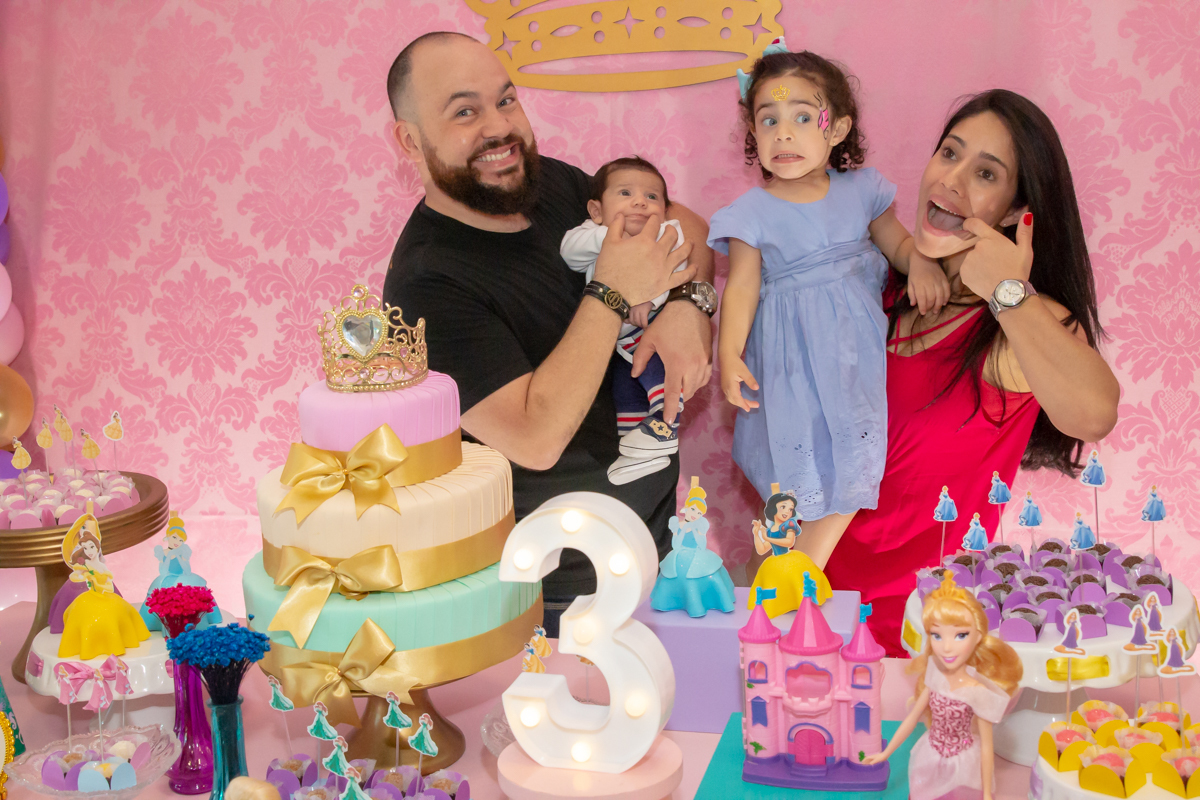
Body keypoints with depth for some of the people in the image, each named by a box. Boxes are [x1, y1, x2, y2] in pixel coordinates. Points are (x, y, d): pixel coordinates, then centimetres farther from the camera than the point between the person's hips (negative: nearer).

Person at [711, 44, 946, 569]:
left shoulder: (860, 190, -2)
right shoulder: (753, 212, -10)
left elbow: (896, 240, 9)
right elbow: (741, 288, -9)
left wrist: (919, 261, -13)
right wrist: (729, 354, -17)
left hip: (858, 343, 4)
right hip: (792, 355, -3)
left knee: (850, 465, 10)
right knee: (798, 464, 4)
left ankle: (806, 566, 26)